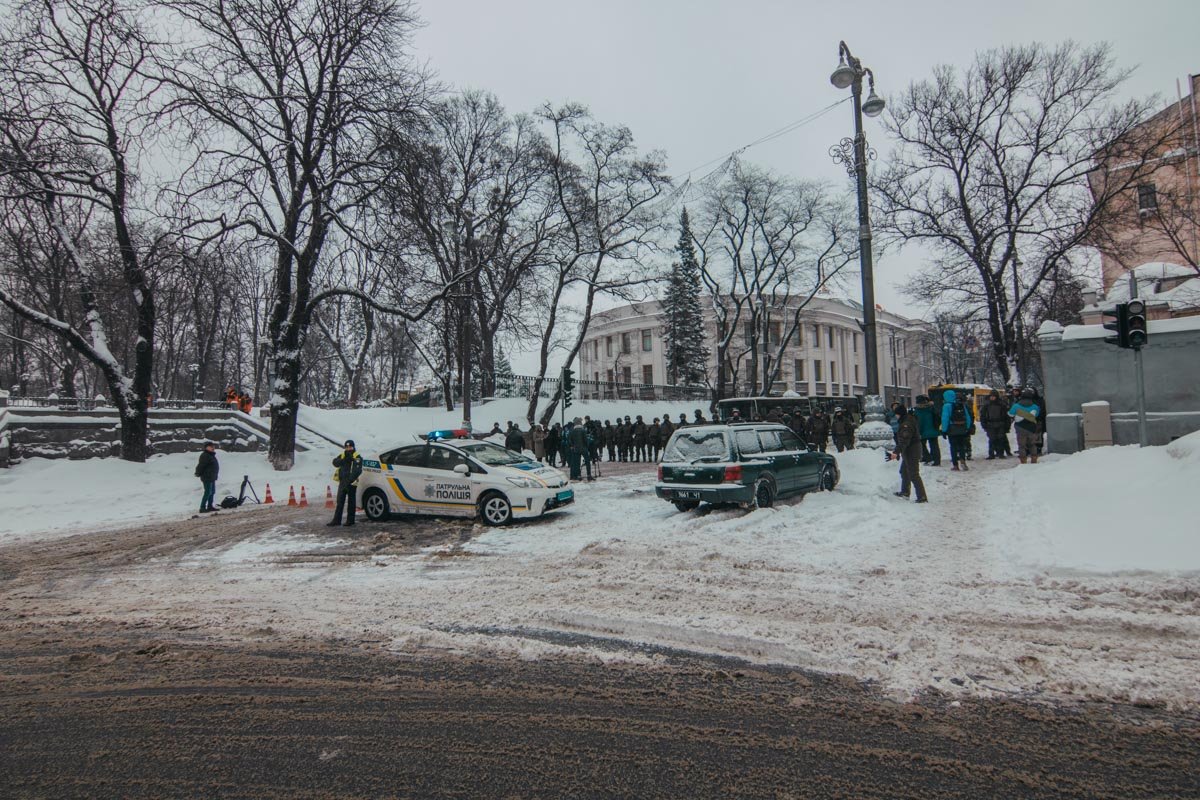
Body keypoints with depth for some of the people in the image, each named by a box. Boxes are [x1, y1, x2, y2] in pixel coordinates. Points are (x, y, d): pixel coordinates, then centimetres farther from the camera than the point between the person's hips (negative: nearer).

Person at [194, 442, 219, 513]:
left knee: (212, 492, 14)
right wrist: (198, 474, -15)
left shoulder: (211, 455, 15)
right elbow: (201, 465, -21)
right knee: (208, 492, -10)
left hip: (212, 477, 10)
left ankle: (210, 506, 22)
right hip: (207, 478, -10)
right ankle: (202, 508, -6)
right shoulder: (205, 456, -17)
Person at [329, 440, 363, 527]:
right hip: (342, 482, 6)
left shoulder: (357, 457, -6)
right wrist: (344, 459, -19)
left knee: (351, 502, 3)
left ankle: (350, 520, 9)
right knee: (339, 502, 9)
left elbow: (357, 470, -16)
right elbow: (335, 462, -4)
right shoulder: (342, 455, 13)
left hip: (351, 483, -6)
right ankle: (336, 520, 14)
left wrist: (350, 479, -25)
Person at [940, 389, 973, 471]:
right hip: (962, 430, 4)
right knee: (962, 446, 16)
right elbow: (968, 417, 9)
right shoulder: (962, 405, 6)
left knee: (953, 447, 3)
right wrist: (968, 429, 15)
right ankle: (962, 459, -3)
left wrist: (944, 430, -9)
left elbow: (945, 419, -14)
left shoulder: (947, 406, -12)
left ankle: (955, 465, 5)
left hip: (952, 430, -4)